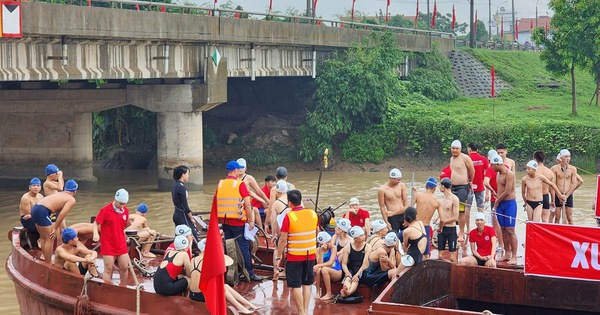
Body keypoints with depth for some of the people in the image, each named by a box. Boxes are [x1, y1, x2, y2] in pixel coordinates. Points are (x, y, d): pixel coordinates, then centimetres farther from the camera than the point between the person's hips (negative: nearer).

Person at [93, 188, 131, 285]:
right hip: (108, 245, -5)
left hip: (121, 244, 5)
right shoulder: (105, 210, -12)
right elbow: (96, 223, -8)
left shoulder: (125, 210, 4)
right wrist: (96, 234, -26)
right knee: (108, 269, -3)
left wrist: (129, 222, -8)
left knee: (124, 267, 7)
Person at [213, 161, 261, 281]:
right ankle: (249, 274, 2)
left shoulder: (220, 184, 5)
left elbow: (215, 202, 11)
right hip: (238, 221, -5)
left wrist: (219, 219, 21)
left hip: (225, 221, 5)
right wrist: (251, 221, -6)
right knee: (243, 247, 0)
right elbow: (247, 204, -13)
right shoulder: (240, 184, -11)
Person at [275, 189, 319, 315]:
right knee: (307, 284, 15)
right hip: (310, 255, 5)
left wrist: (278, 256, -4)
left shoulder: (289, 216, -16)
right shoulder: (313, 214, -1)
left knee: (295, 286, 3)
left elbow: (283, 239, -14)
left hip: (294, 256, -5)